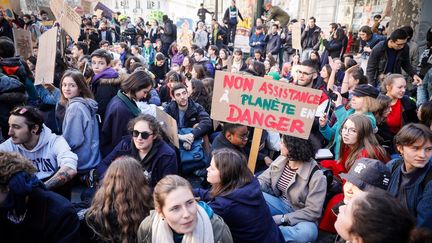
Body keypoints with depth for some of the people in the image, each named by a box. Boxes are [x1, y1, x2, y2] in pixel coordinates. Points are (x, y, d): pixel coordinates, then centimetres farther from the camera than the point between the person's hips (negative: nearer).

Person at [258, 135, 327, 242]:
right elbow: (264, 180, 2)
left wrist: (281, 219, -24)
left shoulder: (316, 176, -20)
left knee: (309, 231, -39)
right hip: (280, 204, 4)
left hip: (299, 216, -3)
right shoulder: (281, 160, -5)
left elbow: (313, 212, -20)